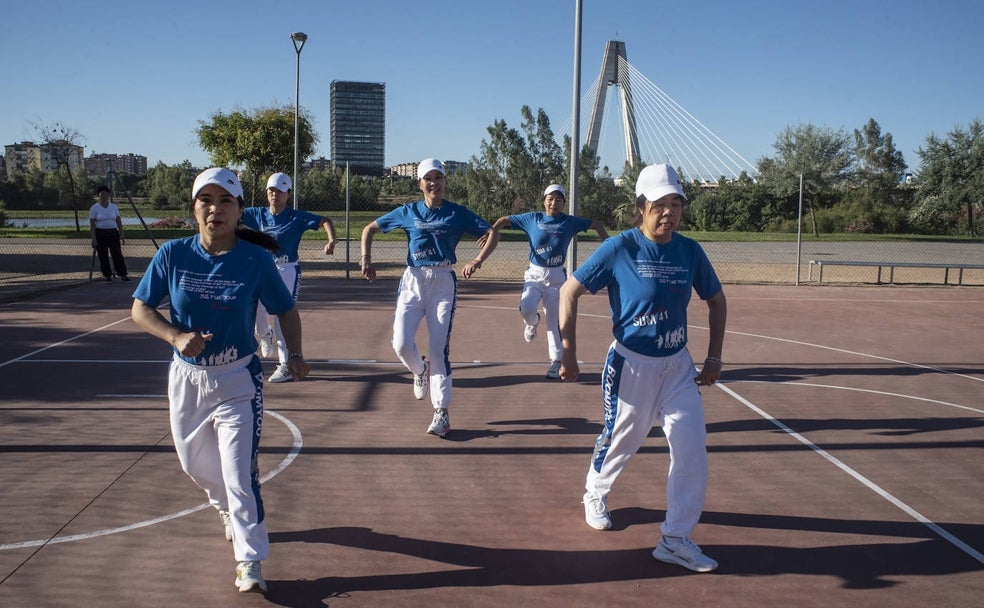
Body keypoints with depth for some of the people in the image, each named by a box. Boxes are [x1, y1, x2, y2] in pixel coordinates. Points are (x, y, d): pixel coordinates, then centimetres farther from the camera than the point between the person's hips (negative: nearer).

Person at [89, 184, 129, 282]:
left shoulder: (114, 206, 7)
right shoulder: (94, 208, -3)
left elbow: (119, 221, 8)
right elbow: (92, 225, -5)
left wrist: (121, 235, 1)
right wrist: (94, 239, -12)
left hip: (113, 233, 2)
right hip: (100, 234, -2)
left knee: (118, 254, -4)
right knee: (103, 257, 1)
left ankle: (122, 275, -1)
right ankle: (107, 276, 11)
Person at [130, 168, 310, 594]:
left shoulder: (255, 260, -12)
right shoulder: (173, 254, -8)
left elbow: (286, 310, 0)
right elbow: (140, 308, -2)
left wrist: (295, 354, -13)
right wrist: (176, 337, -19)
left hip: (237, 380, -3)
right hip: (186, 378, 4)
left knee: (239, 471, -9)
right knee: (195, 463, 20)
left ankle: (250, 562, 6)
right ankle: (230, 511, 51)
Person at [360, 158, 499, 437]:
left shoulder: (457, 213, 3)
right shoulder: (408, 212, 8)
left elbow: (492, 234, 2)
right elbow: (370, 229, 15)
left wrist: (476, 262, -13)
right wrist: (366, 260, 0)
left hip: (443, 283, -1)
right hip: (413, 281, 2)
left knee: (438, 348, -6)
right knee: (401, 343, -13)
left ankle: (442, 413, 2)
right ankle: (420, 371, 23)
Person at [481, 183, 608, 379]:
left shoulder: (570, 222, 3)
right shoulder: (532, 218, 2)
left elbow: (595, 224, 12)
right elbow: (505, 220, 6)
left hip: (556, 277, 0)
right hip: (534, 274, 0)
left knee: (554, 320, 1)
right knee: (526, 308, -23)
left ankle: (556, 361, 14)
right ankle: (532, 322, 16)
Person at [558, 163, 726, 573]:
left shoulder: (690, 251, -1)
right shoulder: (620, 248, -13)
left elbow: (716, 301, 13)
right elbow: (569, 292, -9)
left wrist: (714, 357, 8)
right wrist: (569, 353, -12)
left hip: (678, 366, 4)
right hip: (631, 364, -4)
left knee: (693, 449, -4)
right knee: (621, 440, 12)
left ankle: (676, 539, 8)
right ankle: (595, 494, 44)